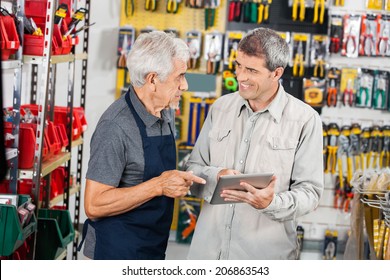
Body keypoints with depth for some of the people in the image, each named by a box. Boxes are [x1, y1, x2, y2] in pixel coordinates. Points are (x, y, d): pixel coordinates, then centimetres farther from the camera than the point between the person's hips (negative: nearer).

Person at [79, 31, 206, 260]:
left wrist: (180, 182, 3)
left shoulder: (168, 113, 5)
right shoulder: (116, 126, -22)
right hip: (116, 250, -8)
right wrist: (158, 186, -26)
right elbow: (94, 206, -24)